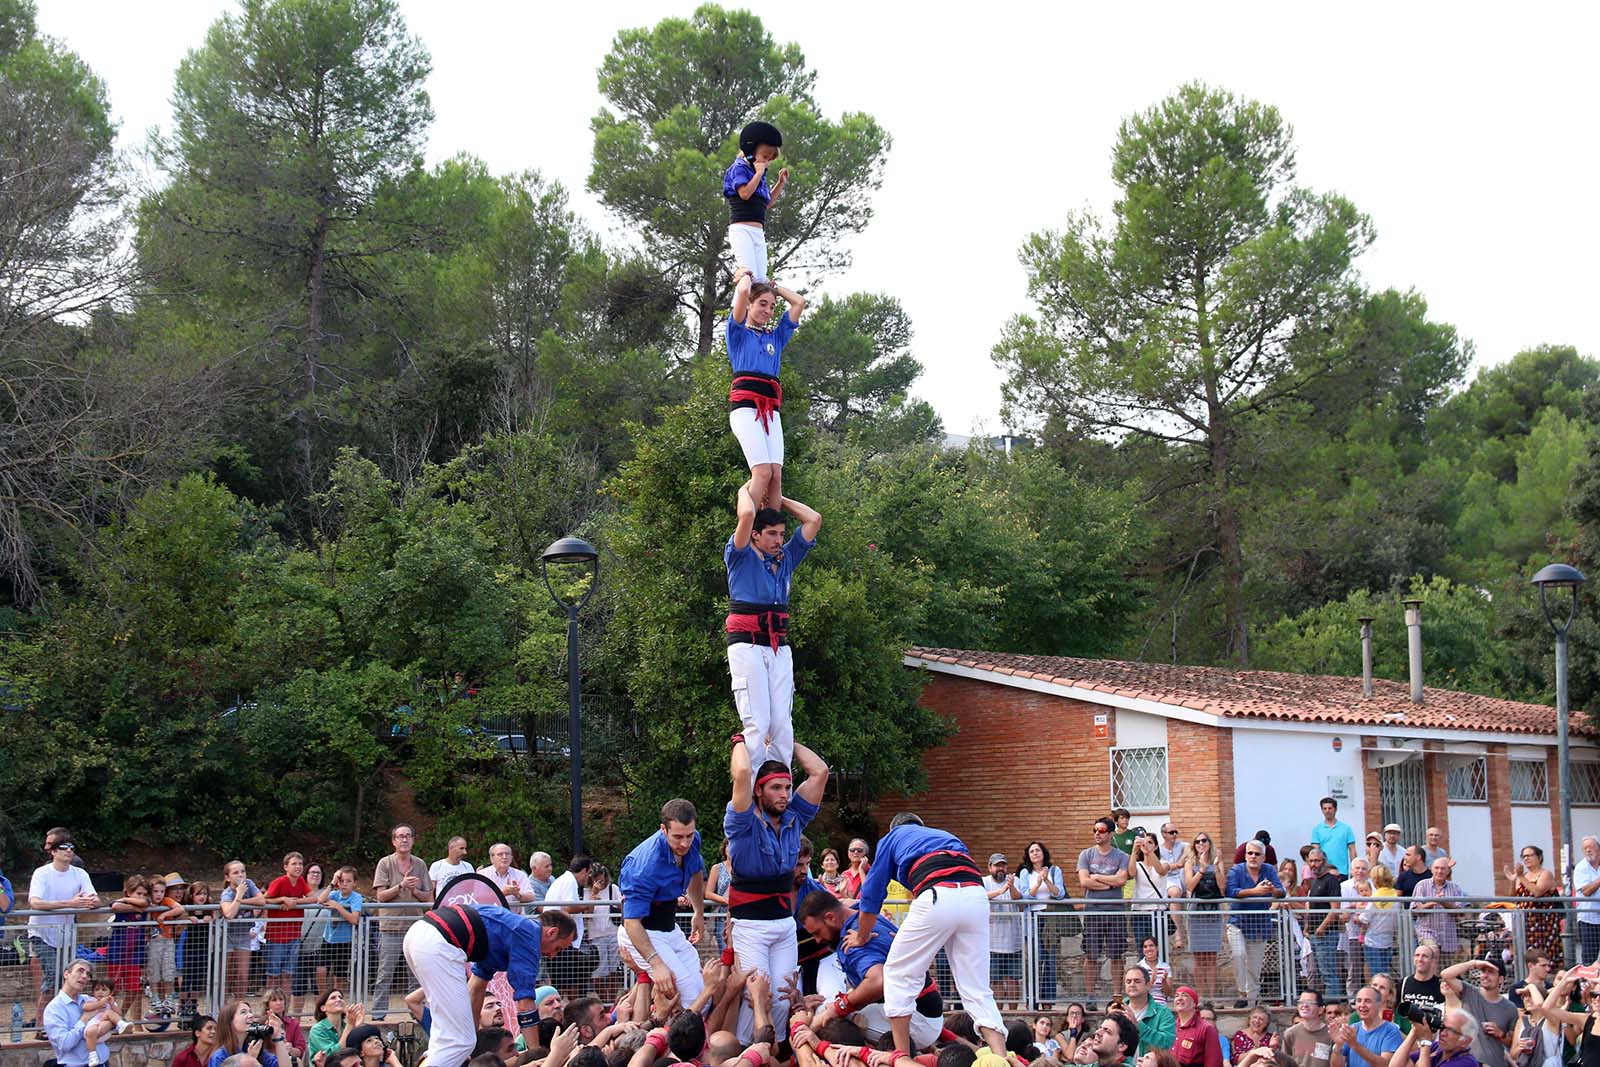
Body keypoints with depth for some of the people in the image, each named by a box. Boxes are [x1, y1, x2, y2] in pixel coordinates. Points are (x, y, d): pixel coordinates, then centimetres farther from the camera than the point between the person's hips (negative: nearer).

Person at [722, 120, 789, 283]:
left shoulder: (759, 175, 21)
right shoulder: (740, 168, -1)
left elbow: (767, 203, 31)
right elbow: (745, 193, -18)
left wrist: (780, 183, 23)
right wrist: (758, 173, -6)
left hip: (759, 232, 8)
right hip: (742, 228, -8)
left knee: (760, 278, -1)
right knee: (748, 275, -24)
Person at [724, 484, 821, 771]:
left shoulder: (786, 559, 18)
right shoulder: (740, 556, 3)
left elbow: (814, 519, 17)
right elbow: (747, 515, -12)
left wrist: (779, 499, 22)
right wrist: (745, 491, 8)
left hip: (780, 647, 5)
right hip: (746, 644, -5)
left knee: (782, 723, -2)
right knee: (757, 723, -14)